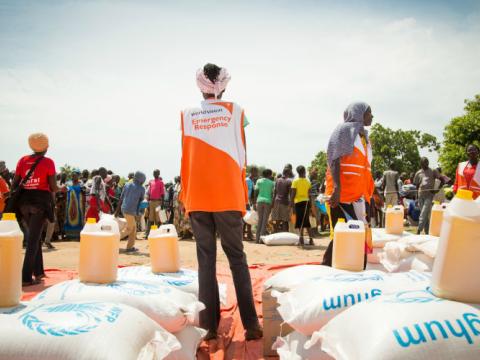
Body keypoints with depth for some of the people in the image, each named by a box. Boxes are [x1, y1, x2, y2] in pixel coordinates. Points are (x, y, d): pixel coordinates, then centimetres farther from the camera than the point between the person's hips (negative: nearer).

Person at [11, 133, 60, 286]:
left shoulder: (22, 160, 6)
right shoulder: (48, 162, -4)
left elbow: (15, 183, 2)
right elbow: (53, 187, -6)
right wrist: (57, 189, 15)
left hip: (24, 201, 4)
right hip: (40, 201, -4)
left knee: (32, 237, 19)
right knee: (33, 239, 0)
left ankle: (38, 271, 25)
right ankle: (26, 277, -4)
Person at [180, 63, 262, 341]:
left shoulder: (187, 115, 7)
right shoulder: (235, 111, 5)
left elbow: (186, 159, 7)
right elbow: (241, 157, 6)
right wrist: (243, 196, 13)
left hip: (197, 198, 1)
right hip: (229, 196, -1)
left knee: (206, 259, 5)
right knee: (237, 257, 5)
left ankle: (210, 326, 2)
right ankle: (251, 324, 1)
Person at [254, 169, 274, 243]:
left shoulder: (259, 181, 7)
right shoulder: (272, 183, 6)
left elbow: (256, 193, 2)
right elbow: (272, 194, 2)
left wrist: (254, 203, 5)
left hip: (260, 201, 2)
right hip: (268, 202, -2)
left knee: (260, 220, 10)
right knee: (265, 221, 1)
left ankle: (257, 238, 6)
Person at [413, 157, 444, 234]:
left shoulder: (433, 171, 3)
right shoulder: (418, 173, 12)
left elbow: (442, 180, 3)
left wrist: (437, 189, -9)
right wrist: (416, 197, 11)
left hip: (429, 195, -4)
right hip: (421, 195, 4)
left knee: (424, 214, -15)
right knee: (425, 214, 6)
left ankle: (419, 231, -18)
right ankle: (427, 232, 10)